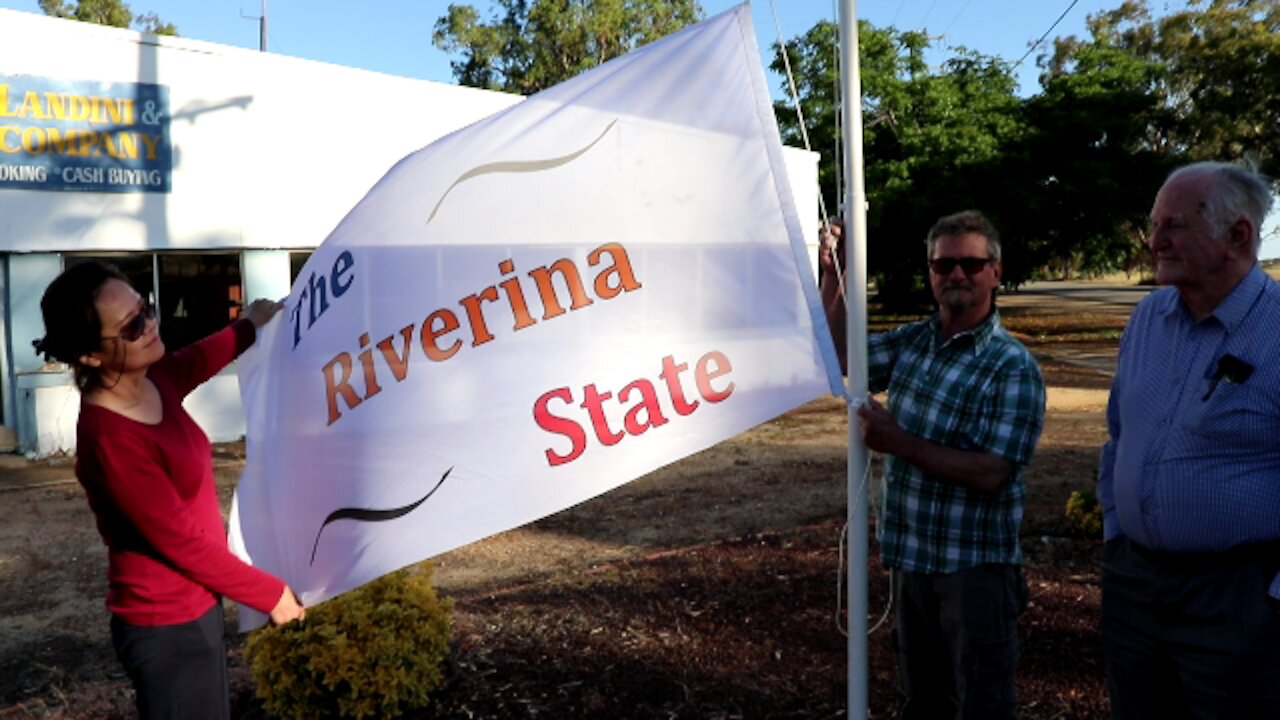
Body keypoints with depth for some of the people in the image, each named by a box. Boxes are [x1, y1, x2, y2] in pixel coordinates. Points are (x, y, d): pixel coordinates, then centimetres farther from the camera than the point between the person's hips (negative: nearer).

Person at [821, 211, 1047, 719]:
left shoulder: (1013, 367, -15)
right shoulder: (912, 341, 5)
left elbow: (991, 474, -22)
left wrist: (900, 443, -22)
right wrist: (833, 274, 0)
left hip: (974, 568, -6)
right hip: (909, 558, 6)